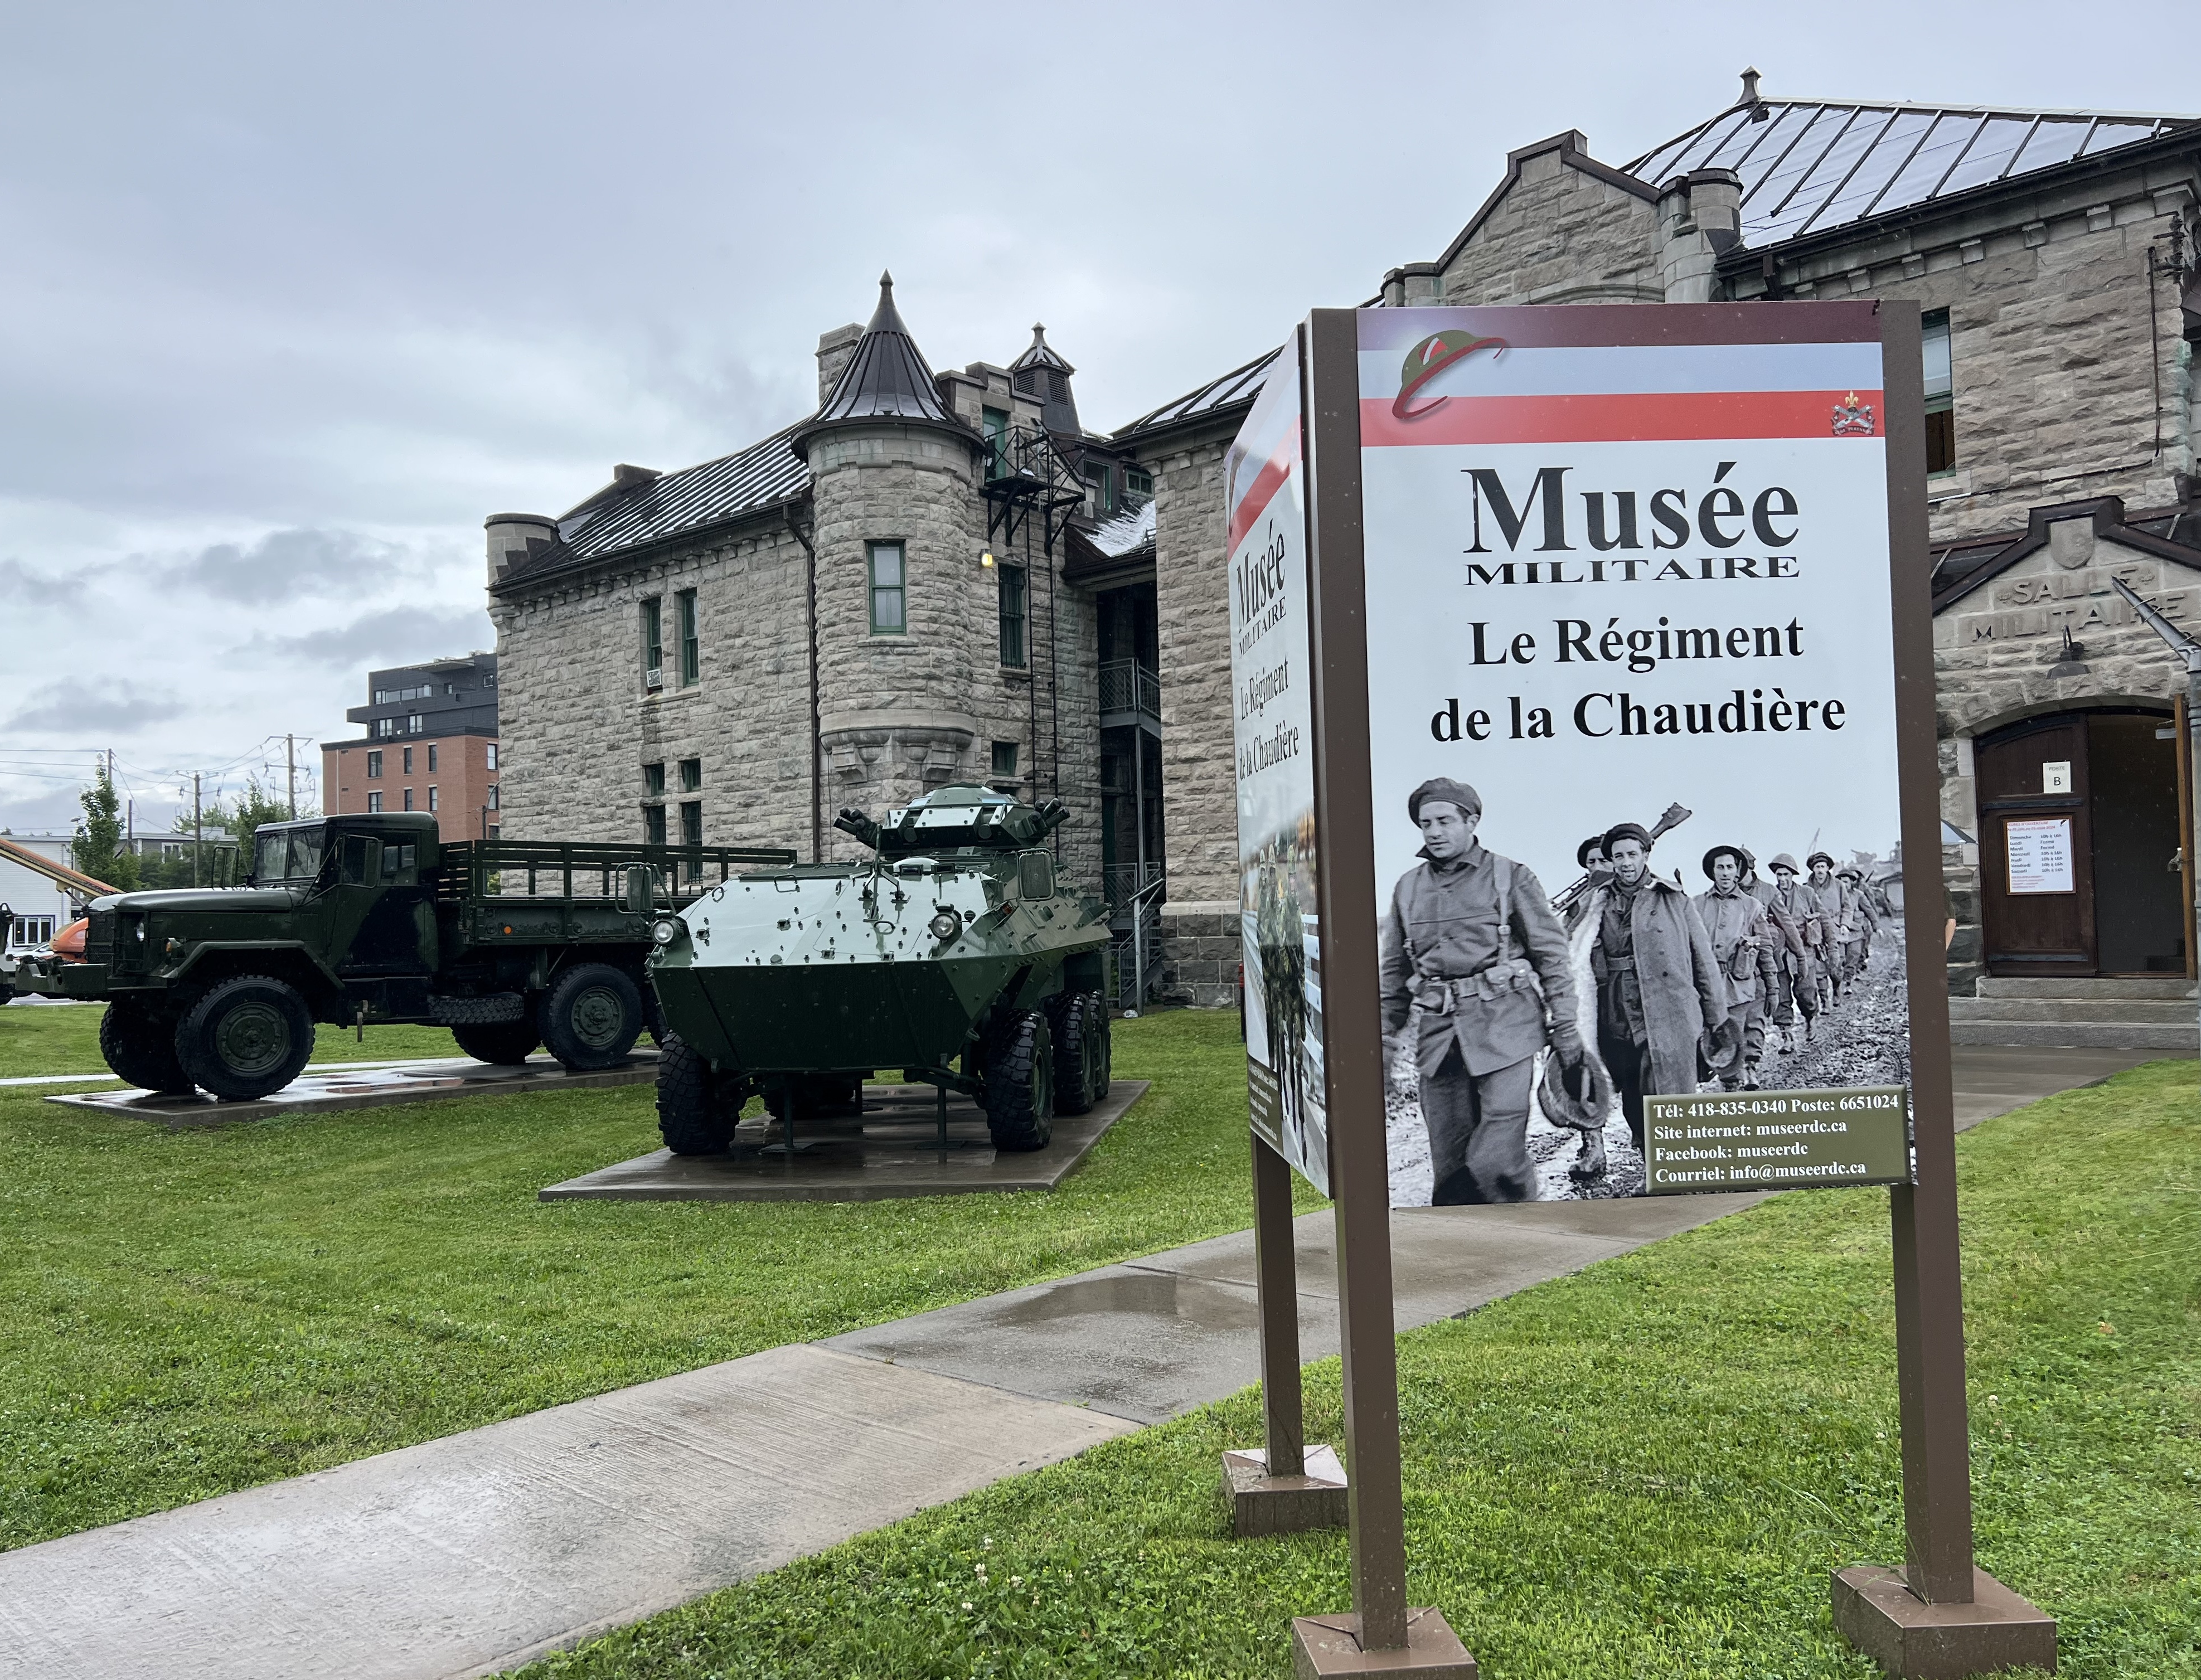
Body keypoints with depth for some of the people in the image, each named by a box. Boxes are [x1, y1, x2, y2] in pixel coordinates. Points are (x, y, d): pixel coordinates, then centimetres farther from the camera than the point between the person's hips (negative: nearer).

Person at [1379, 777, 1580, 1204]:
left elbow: (1552, 955, 4)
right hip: (1439, 1033, 4)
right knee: (1449, 1166, 5)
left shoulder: (1511, 878, 2)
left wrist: (1565, 1026, 0)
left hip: (1505, 1029, -4)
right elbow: (1395, 971, 20)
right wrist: (1386, 1035, 16)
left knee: (1494, 1160, -13)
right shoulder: (1408, 887, 14)